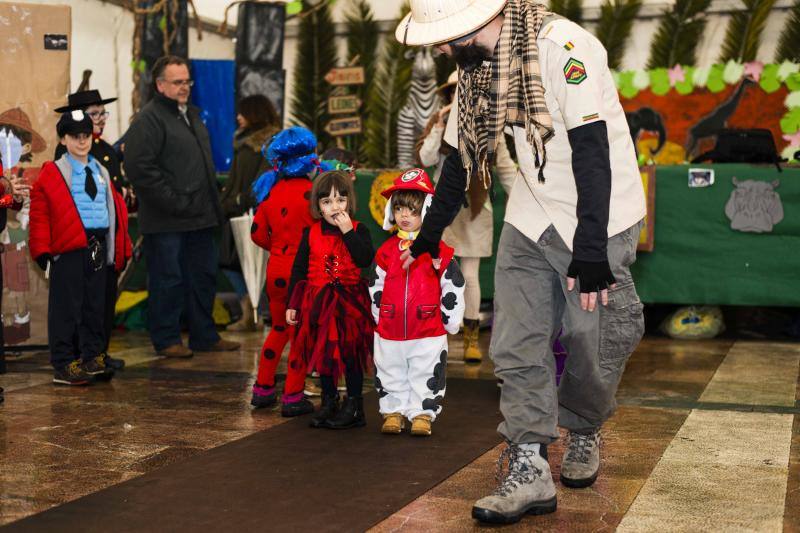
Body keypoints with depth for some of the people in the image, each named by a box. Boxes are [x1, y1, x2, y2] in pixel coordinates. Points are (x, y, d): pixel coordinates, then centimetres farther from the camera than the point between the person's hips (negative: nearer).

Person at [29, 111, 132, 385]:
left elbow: (114, 207, 17)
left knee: (95, 306, 11)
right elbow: (39, 213, -6)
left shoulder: (101, 172, 16)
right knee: (66, 308, -2)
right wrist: (42, 250, -13)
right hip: (68, 249, -6)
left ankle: (93, 358, 21)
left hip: (99, 247, 6)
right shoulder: (51, 173, -2)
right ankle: (63, 365, 4)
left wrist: (120, 248, 12)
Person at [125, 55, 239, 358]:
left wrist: (212, 205, 16)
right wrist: (174, 202, -20)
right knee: (168, 280, 0)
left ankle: (204, 336, 24)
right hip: (166, 221, -9)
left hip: (199, 218, 9)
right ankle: (166, 340, 11)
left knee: (203, 277, 14)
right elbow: (139, 168, -20)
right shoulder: (148, 120, -12)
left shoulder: (192, 115, 18)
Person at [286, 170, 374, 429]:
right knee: (323, 352, 10)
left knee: (350, 353, 2)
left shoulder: (359, 230, -3)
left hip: (349, 302, -3)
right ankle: (328, 402, 24)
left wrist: (348, 231, -21)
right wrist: (292, 304, 2)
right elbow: (298, 270, 6)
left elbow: (365, 260, -20)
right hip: (318, 302, 3)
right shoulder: (311, 233, 2)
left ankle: (354, 405, 13)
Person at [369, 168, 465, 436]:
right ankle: (393, 411, 24)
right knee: (391, 374, 12)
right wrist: (379, 316, 11)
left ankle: (423, 413, 18)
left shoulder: (439, 250, -5)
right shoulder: (386, 250, 4)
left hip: (428, 333, -3)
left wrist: (450, 320, 1)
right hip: (390, 333, 3)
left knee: (426, 375, 6)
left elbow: (453, 286, 0)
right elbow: (376, 286, 11)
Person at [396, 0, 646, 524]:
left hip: (599, 219, -7)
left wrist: (591, 253, -27)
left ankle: (584, 433, 29)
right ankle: (529, 473, 1)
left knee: (592, 343, 1)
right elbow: (463, 154, 13)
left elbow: (591, 152, -26)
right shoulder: (476, 67, 1)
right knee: (517, 346, -2)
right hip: (533, 220, 7)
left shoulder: (563, 48, -24)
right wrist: (429, 235, 20)